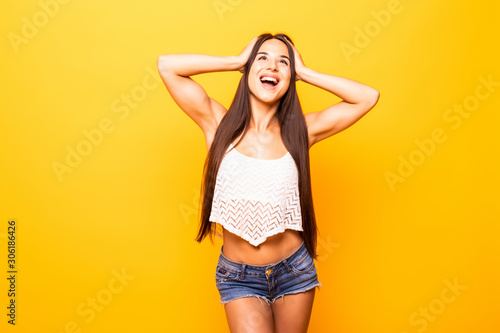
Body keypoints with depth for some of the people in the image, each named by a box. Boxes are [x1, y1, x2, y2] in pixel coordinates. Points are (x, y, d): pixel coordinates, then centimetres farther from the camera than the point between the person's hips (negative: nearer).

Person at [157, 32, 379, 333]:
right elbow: (167, 66, -12)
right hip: (239, 277, -1)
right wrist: (237, 60, -8)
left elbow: (369, 97, -7)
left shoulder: (298, 131, -5)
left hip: (294, 271, 2)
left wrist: (304, 72, -6)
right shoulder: (220, 125, -7)